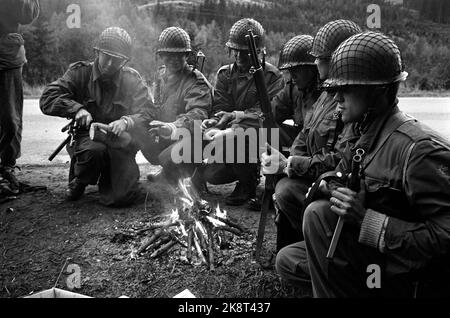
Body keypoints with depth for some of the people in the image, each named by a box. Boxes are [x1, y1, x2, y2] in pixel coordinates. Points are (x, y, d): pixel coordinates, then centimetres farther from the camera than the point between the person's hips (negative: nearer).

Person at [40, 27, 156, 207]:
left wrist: (126, 122, -31)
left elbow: (148, 112, -9)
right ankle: (78, 182, -1)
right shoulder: (80, 73, -2)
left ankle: (107, 177, 23)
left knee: (122, 197, -17)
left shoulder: (132, 80, 1)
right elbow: (48, 99, -8)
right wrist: (76, 108, -26)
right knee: (94, 150, -39)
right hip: (85, 136, -1)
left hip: (120, 142, 1)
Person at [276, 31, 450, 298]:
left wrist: (366, 218, -29)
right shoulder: (365, 136, 3)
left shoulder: (419, 148, -24)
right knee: (287, 260, 11)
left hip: (415, 279, -9)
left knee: (320, 215, -25)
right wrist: (328, 187, -9)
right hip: (372, 253, 9)